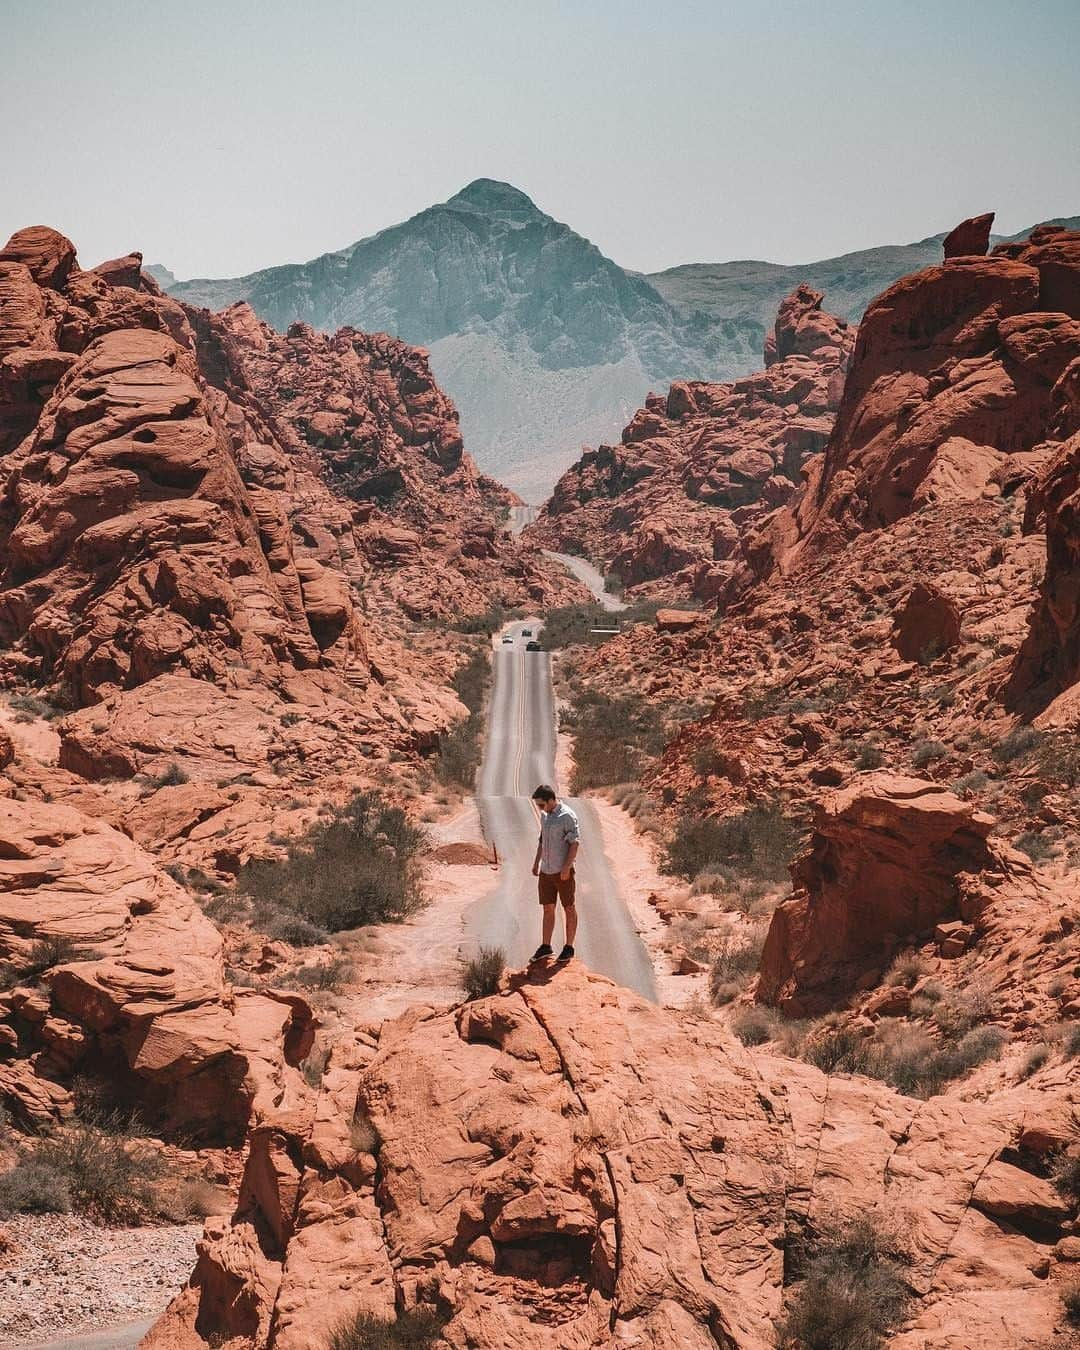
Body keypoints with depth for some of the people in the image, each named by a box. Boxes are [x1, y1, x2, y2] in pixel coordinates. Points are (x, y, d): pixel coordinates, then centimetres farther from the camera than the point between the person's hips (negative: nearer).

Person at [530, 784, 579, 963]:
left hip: (563, 872, -7)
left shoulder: (567, 816, -15)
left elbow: (575, 843, -17)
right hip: (546, 871, 7)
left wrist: (567, 866, -22)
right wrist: (536, 862, 16)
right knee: (547, 909, 9)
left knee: (569, 909, 5)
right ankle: (545, 946, 14)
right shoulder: (545, 815, 9)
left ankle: (569, 947, 12)